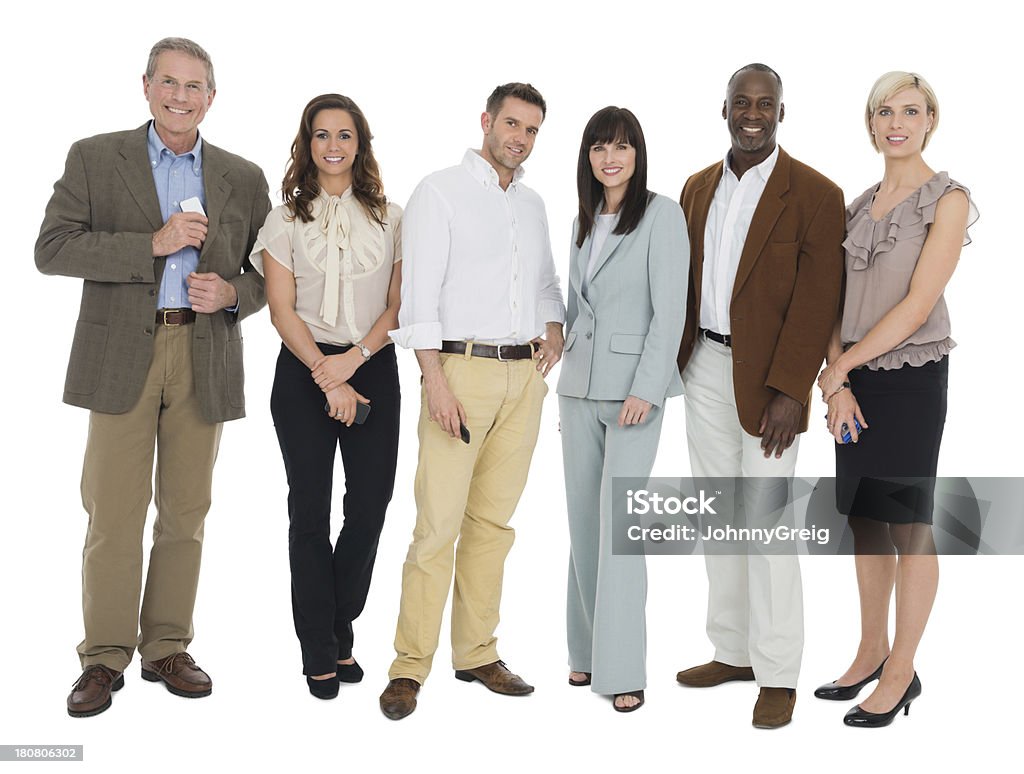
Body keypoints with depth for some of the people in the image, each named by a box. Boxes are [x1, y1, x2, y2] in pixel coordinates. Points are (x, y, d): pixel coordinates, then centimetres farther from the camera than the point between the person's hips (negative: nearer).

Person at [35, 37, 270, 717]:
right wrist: (153, 244, -14)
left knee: (186, 512, 7)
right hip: (122, 355, -2)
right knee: (114, 513, -2)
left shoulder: (243, 178, 12)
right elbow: (52, 249, -4)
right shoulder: (95, 158, 6)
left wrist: (232, 292, -8)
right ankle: (105, 657, 11)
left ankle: (166, 648, 20)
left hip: (206, 360, 2)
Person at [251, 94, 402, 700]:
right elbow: (283, 310, -1)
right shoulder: (286, 219, 6)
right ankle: (320, 652, 12)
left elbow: (398, 304, 4)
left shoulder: (390, 217, 10)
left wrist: (353, 359, -11)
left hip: (373, 368, 1)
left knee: (370, 507, -2)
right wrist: (327, 375, -12)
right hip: (304, 372, -1)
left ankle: (341, 632, 19)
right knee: (310, 509, 1)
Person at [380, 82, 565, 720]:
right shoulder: (440, 192, 0)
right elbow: (420, 295, -7)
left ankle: (477, 653, 17)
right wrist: (436, 383, -16)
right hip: (462, 369, -5)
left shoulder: (533, 205, 19)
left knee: (494, 520, 8)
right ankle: (410, 666, 0)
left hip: (525, 376, 6)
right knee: (439, 522, -9)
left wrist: (555, 328, 6)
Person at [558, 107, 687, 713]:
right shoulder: (584, 222, 15)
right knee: (583, 521, 9)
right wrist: (567, 377, 15)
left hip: (634, 388, -6)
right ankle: (587, 649, 21)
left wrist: (646, 389, -18)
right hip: (580, 387, 6)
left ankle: (623, 669, -1)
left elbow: (670, 309, -12)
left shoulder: (661, 214, -6)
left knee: (618, 524, -9)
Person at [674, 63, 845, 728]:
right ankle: (732, 652, 25)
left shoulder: (815, 194, -7)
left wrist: (788, 391, -17)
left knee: (765, 520, -4)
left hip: (767, 375, -6)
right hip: (705, 368, 6)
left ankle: (778, 674, 10)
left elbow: (818, 300, -11)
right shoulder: (699, 188, 11)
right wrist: (674, 360, 8)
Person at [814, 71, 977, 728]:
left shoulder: (948, 200, -7)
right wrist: (837, 381, -5)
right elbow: (839, 301, 7)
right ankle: (871, 652, 27)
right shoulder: (860, 206, 12)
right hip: (855, 380, 6)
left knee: (909, 530, 2)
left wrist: (842, 366, -12)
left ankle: (901, 672, 14)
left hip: (911, 378, -6)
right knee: (866, 520, 13)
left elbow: (917, 305, -14)